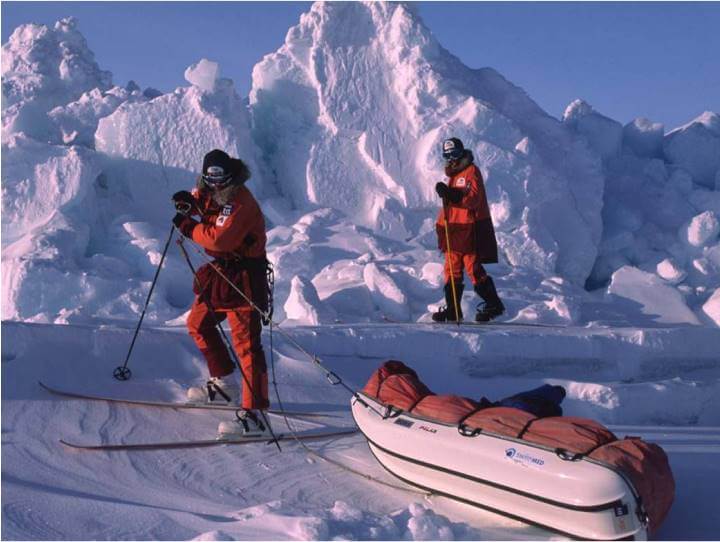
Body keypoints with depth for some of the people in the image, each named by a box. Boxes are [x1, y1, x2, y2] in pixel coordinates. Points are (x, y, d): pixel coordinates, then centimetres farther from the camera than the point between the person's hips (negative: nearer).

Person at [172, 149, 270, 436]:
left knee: (246, 343, -12)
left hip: (243, 279, -10)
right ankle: (225, 385, 34)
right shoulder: (211, 193, 5)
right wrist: (190, 201, -4)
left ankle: (254, 415, -13)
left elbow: (218, 239, -31)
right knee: (198, 325, 20)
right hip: (219, 272, 10)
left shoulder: (241, 203, -22)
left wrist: (188, 227, -16)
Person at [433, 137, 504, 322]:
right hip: (454, 229, 9)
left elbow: (473, 198, -22)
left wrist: (451, 193, -34)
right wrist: (442, 224, 22)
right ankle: (452, 310, 11)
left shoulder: (471, 171, -7)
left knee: (474, 268, -10)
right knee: (452, 270, 8)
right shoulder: (454, 174, 21)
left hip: (470, 229, -9)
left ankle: (494, 305, -2)